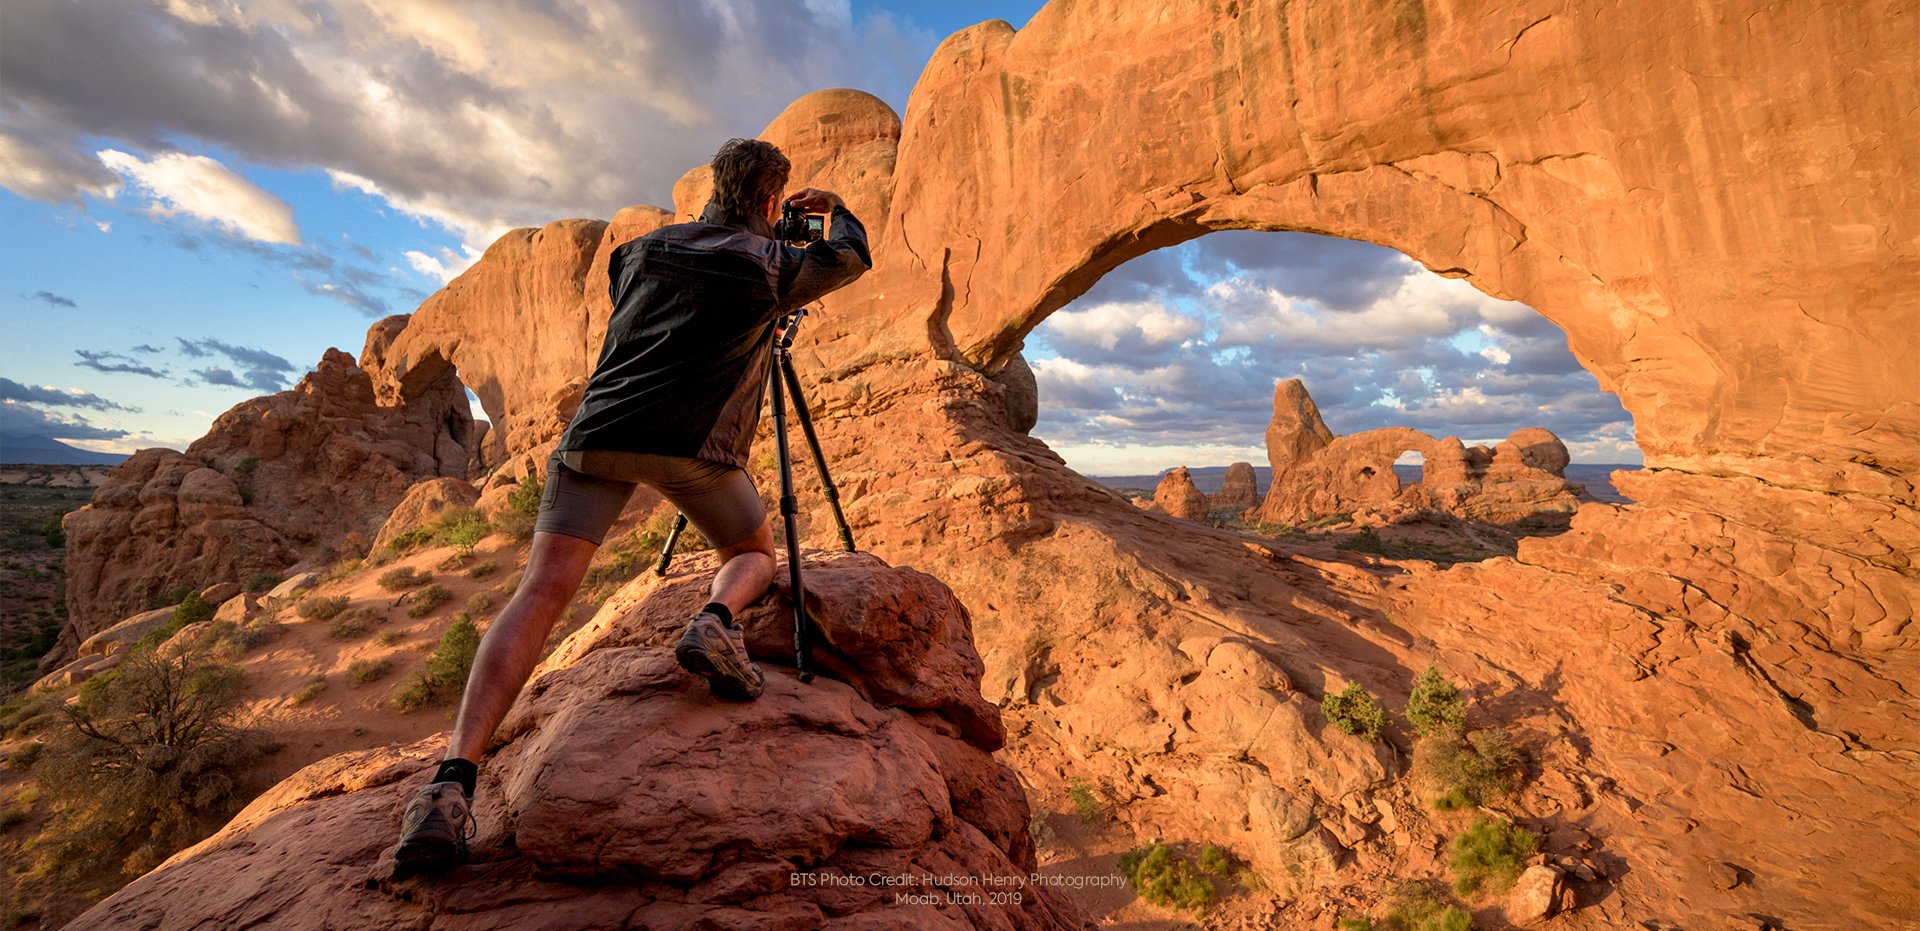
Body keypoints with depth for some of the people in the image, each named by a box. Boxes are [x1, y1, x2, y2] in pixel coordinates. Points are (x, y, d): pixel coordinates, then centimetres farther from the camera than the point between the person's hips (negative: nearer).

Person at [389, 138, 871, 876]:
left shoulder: (646, 247, 20)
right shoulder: (776, 263, 10)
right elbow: (853, 257, 28)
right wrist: (836, 209, 48)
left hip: (599, 431, 3)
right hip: (694, 442, -3)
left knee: (542, 590, -4)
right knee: (753, 553, 21)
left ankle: (454, 777, -19)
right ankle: (716, 620, -13)